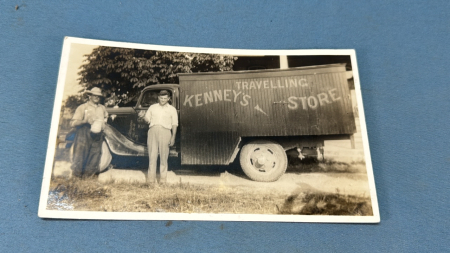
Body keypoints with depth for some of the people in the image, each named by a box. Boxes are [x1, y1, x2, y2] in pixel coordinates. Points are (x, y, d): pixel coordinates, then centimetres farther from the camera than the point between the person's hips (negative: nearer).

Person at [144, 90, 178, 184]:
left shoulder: (172, 109, 12)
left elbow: (174, 125, 7)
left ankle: (163, 178, 3)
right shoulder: (152, 107, 18)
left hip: (165, 131, -2)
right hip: (153, 130, 2)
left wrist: (173, 137, -1)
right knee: (152, 155, -2)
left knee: (163, 156, -3)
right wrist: (145, 118, 0)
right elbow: (147, 119, 22)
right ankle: (151, 178, 2)